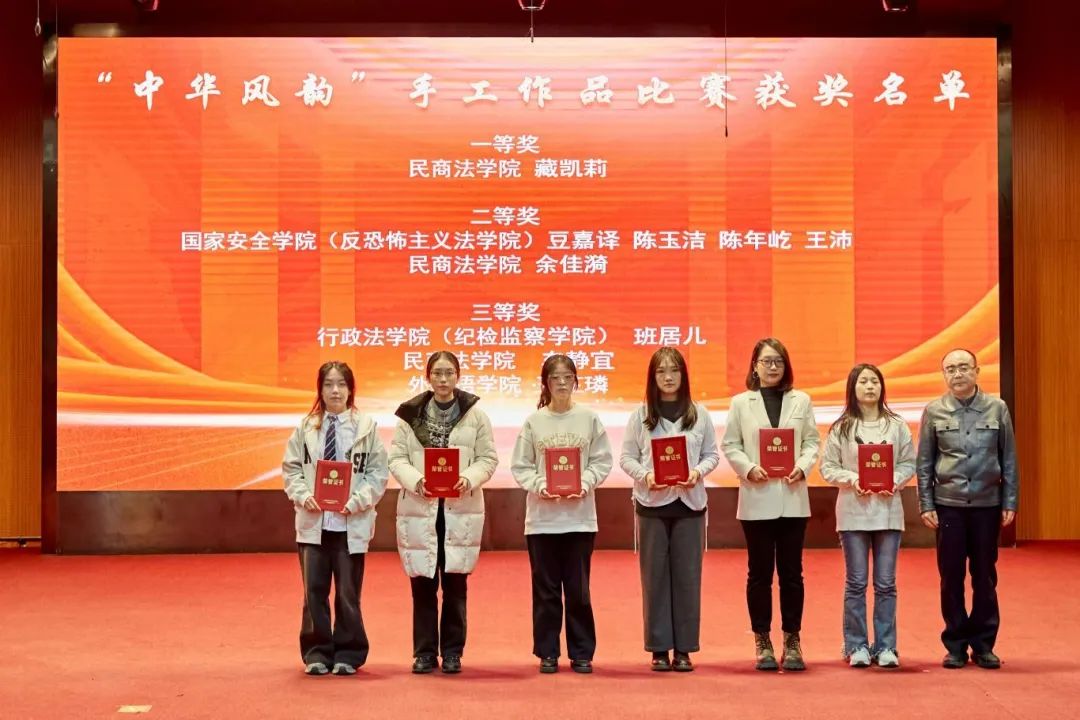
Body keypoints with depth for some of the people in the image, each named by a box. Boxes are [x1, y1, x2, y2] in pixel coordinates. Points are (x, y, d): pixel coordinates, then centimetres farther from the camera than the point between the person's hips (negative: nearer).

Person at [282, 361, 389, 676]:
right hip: (312, 521, 2)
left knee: (348, 593, 5)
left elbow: (378, 474, -2)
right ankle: (316, 654, 17)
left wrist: (357, 501, -14)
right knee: (314, 591, 6)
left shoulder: (366, 427, -1)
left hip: (351, 522, -2)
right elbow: (291, 467, 8)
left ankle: (347, 655, 17)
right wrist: (303, 495, -9)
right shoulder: (306, 427, 5)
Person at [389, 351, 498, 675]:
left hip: (461, 508, 0)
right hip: (419, 508, 0)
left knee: (455, 584, 4)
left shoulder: (475, 414, 4)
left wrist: (469, 480, -15)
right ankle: (424, 653, 14)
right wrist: (416, 481, -15)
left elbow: (488, 458, 3)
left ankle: (452, 652, 15)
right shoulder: (410, 414, 5)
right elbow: (397, 458, 2)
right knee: (423, 584, 3)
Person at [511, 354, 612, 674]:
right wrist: (538, 486, -14)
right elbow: (520, 467, 2)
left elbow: (602, 462, 2)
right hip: (542, 516, 0)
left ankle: (581, 653, 15)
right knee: (546, 589, 6)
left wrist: (584, 483, -14)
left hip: (580, 516, 0)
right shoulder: (533, 421, 2)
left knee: (578, 590, 5)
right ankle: (547, 653, 16)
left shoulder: (589, 418, 2)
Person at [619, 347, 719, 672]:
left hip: (689, 502, 1)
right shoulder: (640, 414, 2)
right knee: (655, 576, 2)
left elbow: (712, 454, 7)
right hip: (652, 502, -1)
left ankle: (684, 649, 11)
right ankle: (659, 649, 10)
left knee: (687, 576, 3)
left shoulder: (699, 413, 5)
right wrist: (645, 475, -15)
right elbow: (626, 457, 3)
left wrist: (698, 471, -12)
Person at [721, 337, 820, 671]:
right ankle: (762, 643, 13)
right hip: (756, 498, -1)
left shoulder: (801, 401, 8)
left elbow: (813, 441, 6)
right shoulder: (741, 402, 4)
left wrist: (803, 466, -12)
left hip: (793, 497, 1)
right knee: (759, 573, 4)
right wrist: (749, 469, -13)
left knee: (791, 572, 5)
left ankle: (792, 641, 14)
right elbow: (729, 445, 2)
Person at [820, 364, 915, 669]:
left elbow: (909, 463, 6)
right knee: (856, 583, 4)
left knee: (886, 584, 4)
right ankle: (856, 646, 12)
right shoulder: (841, 427, 1)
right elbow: (828, 467, 1)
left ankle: (885, 646, 13)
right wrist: (852, 479, -14)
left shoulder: (897, 425, 5)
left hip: (888, 511, 1)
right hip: (853, 511, -1)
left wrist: (895, 480, -11)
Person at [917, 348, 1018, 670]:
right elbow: (924, 463, 3)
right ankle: (955, 644, 14)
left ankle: (983, 644, 16)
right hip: (948, 505, 0)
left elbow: (1009, 460, 4)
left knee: (985, 576, 6)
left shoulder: (997, 408, 1)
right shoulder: (934, 412, 1)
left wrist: (1010, 503, 1)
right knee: (951, 576, 4)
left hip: (987, 504, 0)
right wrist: (926, 505, -1)